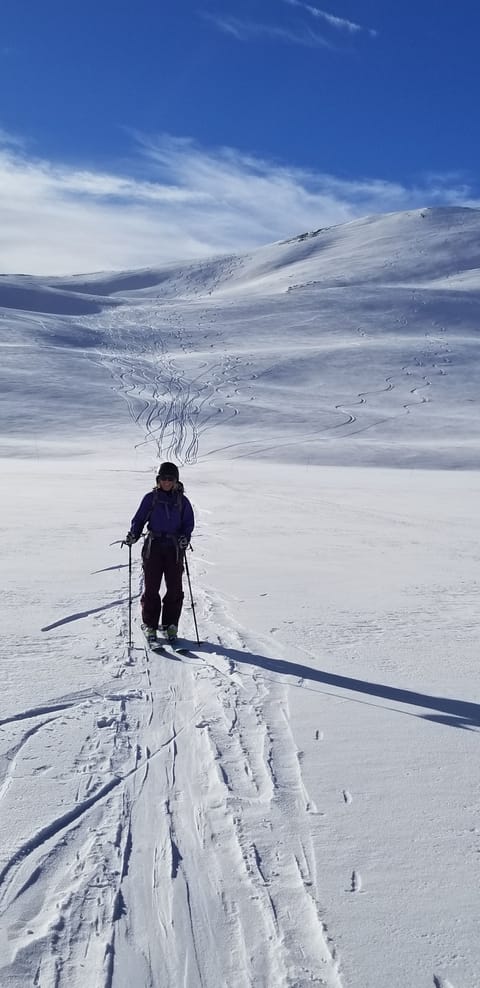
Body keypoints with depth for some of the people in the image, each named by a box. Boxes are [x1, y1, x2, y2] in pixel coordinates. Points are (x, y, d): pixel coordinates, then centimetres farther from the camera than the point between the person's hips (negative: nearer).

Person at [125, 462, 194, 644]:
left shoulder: (182, 500, 6)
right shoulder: (151, 498, 4)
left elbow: (189, 522, 8)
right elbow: (139, 519, 5)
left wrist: (185, 537, -10)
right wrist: (133, 535, -11)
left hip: (174, 547, 1)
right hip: (153, 545, -1)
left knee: (175, 588, 1)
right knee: (151, 587, -1)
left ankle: (170, 624, 13)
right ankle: (149, 625, 10)